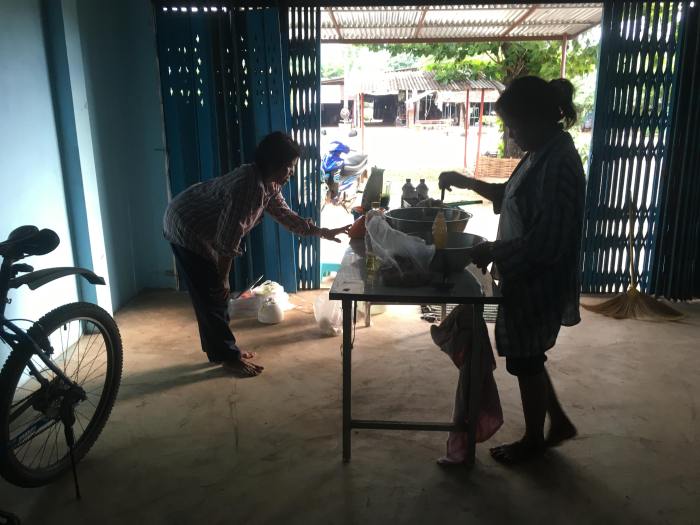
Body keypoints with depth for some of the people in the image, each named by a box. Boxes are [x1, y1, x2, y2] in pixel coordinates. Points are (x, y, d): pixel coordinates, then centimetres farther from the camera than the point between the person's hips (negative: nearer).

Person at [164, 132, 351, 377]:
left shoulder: (269, 185, -2)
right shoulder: (247, 185, -31)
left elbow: (286, 216, 11)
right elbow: (228, 239, -29)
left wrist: (324, 232, 8)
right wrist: (223, 278, -19)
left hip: (202, 230, 10)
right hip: (185, 228, -10)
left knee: (214, 294, 14)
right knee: (211, 295, -3)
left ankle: (219, 349, 27)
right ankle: (229, 356, 9)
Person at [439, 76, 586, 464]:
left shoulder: (560, 165, -24)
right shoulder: (541, 155, 6)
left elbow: (546, 244, -28)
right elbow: (510, 196, 22)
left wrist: (492, 251, -19)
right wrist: (467, 182, 13)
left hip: (538, 285, -9)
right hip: (525, 279, 9)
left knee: (526, 361, 8)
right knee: (527, 357, 21)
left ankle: (533, 440, 30)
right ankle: (558, 421, 40)